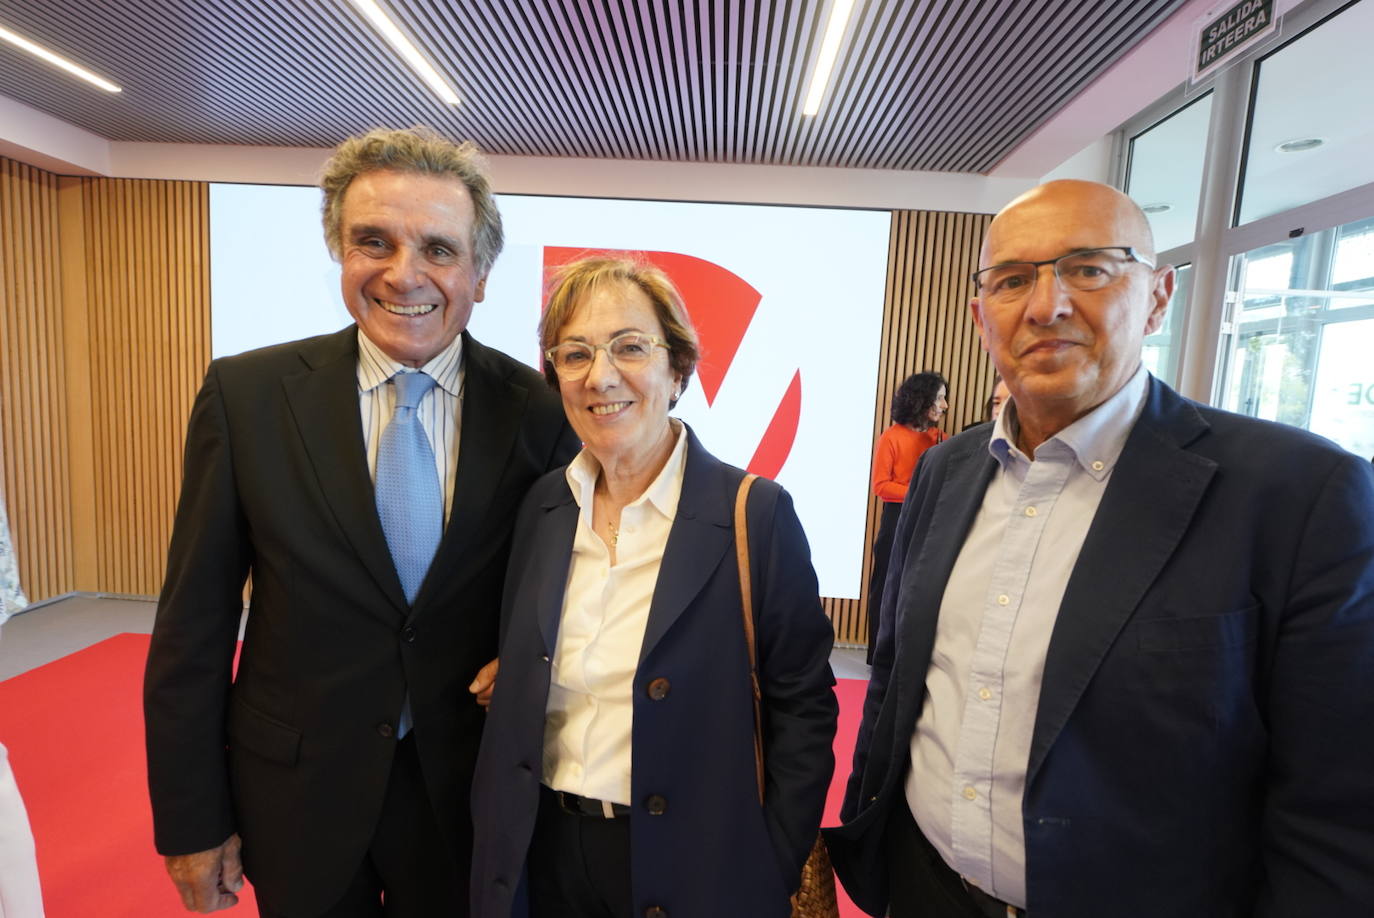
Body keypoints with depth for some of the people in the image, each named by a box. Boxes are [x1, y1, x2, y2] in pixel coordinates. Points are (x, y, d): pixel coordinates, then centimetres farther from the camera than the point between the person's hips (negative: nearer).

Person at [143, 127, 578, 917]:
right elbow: (194, 623, -6)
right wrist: (191, 818, -2)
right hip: (296, 793, 1)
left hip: (471, 789, 0)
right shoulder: (246, 395, -11)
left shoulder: (540, 408, -13)